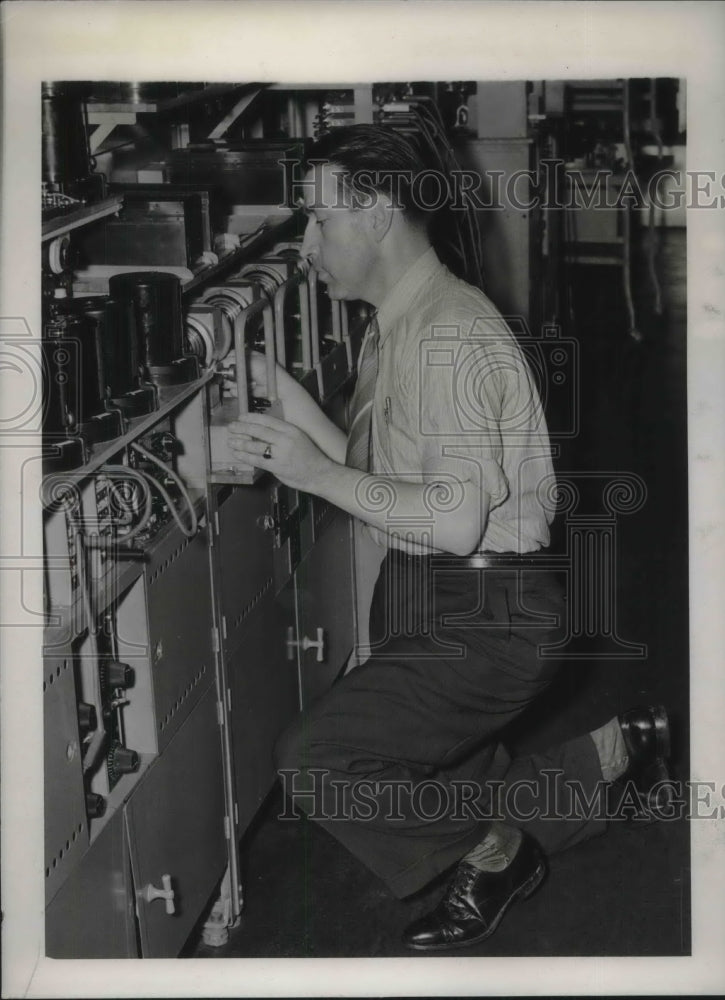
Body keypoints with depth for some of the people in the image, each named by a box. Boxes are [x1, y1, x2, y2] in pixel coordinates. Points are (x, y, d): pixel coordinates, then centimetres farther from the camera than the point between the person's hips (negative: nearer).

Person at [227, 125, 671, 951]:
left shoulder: (449, 335, -22)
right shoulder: (391, 330, 11)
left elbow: (456, 519, -28)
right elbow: (370, 473, 9)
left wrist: (318, 474, -21)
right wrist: (280, 388, 1)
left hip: (482, 619, -10)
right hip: (418, 598, 10)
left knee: (314, 760, -17)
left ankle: (491, 849, 4)